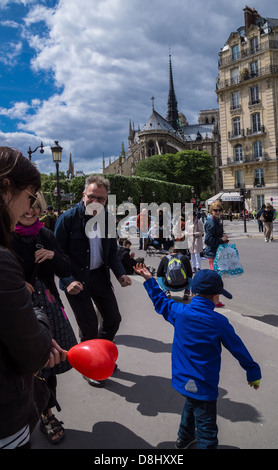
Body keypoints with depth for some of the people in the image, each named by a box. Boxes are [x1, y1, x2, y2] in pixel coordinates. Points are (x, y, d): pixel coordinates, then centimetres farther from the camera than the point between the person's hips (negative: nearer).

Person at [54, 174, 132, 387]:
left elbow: (112, 251, 8)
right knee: (90, 326, 1)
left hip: (100, 275, 6)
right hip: (77, 280, -5)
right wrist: (68, 281, -24)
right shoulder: (68, 218, -15)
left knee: (113, 318, 14)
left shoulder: (107, 217, 0)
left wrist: (120, 273, -6)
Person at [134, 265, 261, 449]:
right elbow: (239, 349, -6)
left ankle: (185, 437, 53)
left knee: (191, 405, 33)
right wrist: (254, 373, 9)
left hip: (182, 380, 6)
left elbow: (161, 302, 10)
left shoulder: (179, 311, -9)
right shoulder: (220, 322, -17)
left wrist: (149, 279, 20)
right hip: (204, 386, -6)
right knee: (206, 430, 7)